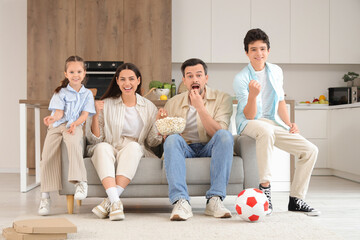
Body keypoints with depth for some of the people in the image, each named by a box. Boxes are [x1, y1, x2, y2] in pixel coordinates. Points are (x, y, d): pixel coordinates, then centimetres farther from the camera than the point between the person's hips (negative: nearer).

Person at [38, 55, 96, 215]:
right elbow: (59, 112, 1)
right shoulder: (60, 92, 13)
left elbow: (85, 114, 5)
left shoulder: (87, 94, 16)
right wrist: (52, 118, -23)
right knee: (48, 155, -21)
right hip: (57, 125, 1)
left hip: (75, 126, -1)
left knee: (73, 142, -37)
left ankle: (80, 181, -37)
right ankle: (45, 197, -17)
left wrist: (75, 124, -16)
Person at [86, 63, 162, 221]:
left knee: (133, 146, -35)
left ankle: (109, 201, -39)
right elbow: (95, 139, 4)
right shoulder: (106, 104, 8)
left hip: (134, 151, 1)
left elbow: (152, 141, 12)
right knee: (103, 147, -35)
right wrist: (96, 115, -10)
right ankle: (115, 202, -48)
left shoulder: (149, 107, 13)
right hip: (108, 150, 0)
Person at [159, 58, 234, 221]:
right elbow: (164, 138, 8)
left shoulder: (222, 99, 1)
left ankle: (214, 200, -35)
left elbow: (218, 133, -13)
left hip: (209, 148, -1)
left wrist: (200, 107, -20)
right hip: (185, 148, 1)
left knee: (225, 135, -31)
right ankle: (181, 202, -43)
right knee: (172, 139, -31)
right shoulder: (173, 103, 8)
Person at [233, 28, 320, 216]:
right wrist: (252, 95, -33)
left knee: (311, 150, -11)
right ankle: (265, 188, -36)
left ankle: (296, 200, 0)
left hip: (274, 123, 6)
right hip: (249, 124, -5)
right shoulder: (241, 78, -11)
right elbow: (250, 116, -16)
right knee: (266, 130, -42)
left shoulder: (276, 71, 6)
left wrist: (289, 123, 4)